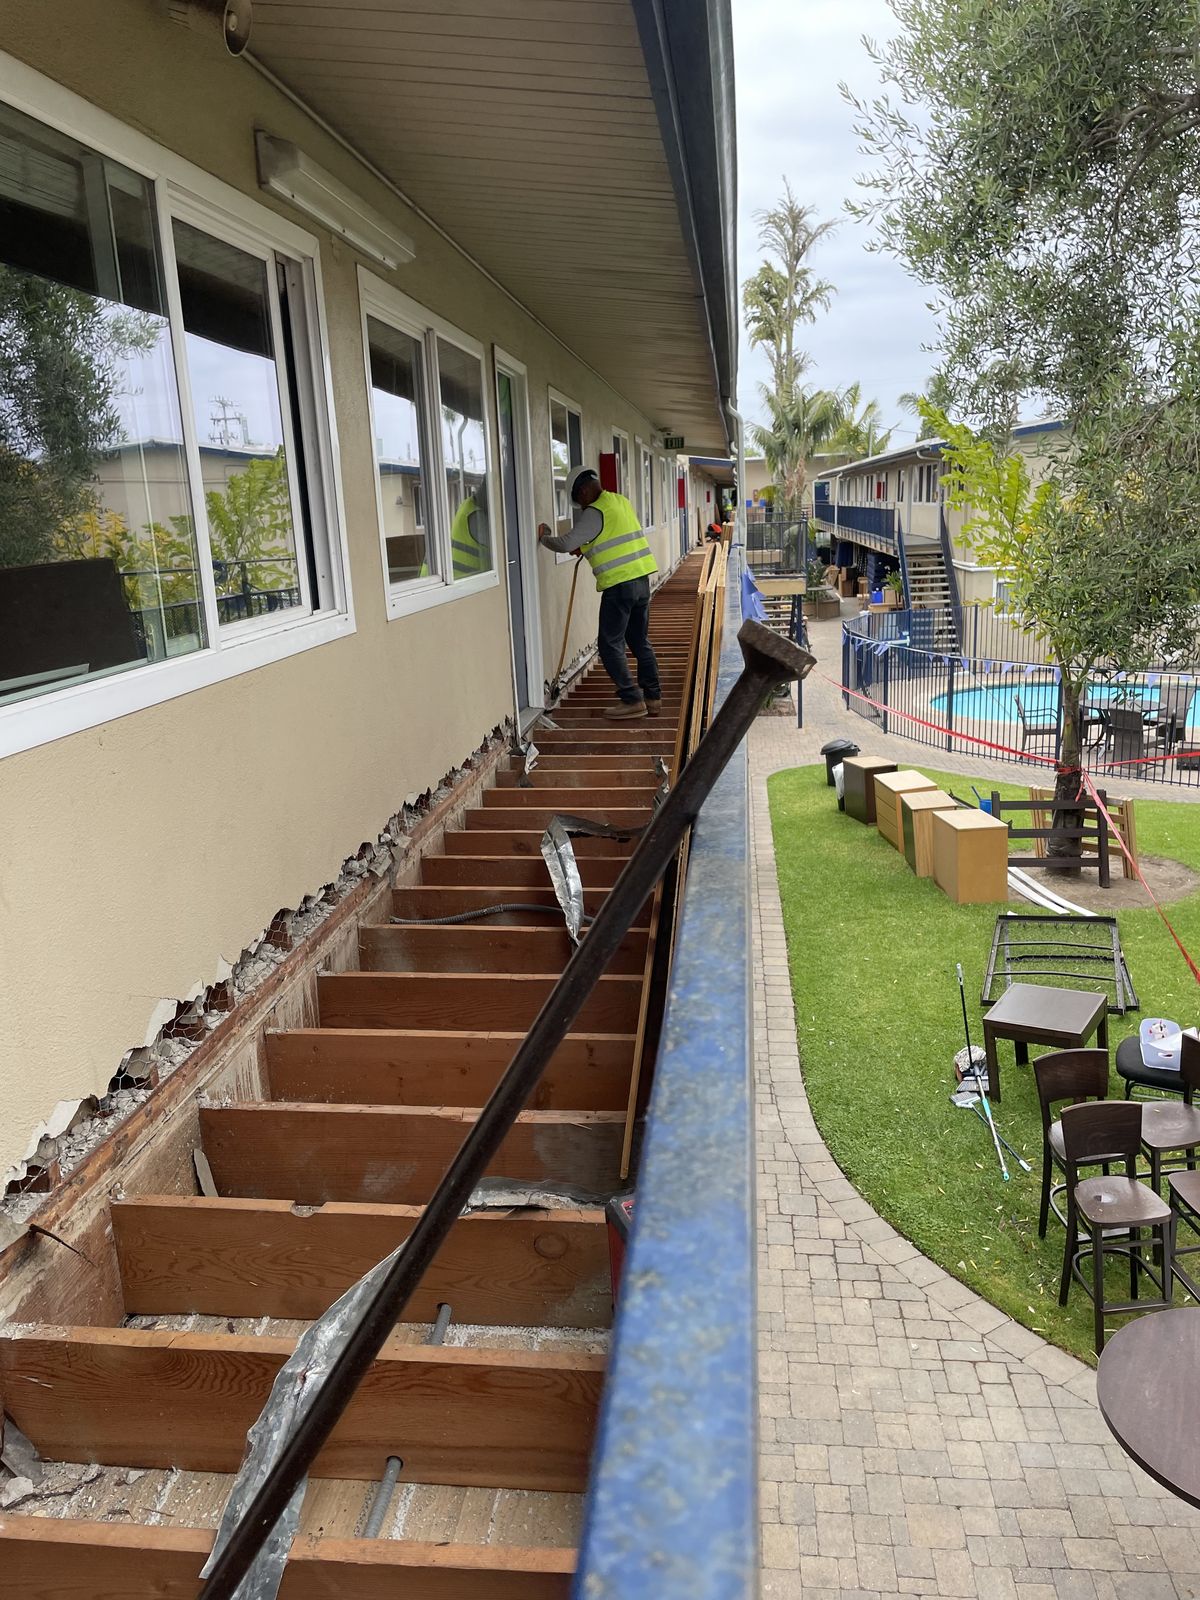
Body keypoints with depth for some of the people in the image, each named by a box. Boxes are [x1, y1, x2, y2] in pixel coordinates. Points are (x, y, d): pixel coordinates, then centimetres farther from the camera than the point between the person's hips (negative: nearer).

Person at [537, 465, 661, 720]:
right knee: (641, 642, 15)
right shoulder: (622, 502, 15)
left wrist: (544, 537, 4)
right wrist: (585, 549, 22)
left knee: (611, 645, -1)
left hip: (619, 584, -8)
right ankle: (653, 697, 17)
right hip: (641, 578, 8)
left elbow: (566, 543, -15)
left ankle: (631, 700, -3)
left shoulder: (595, 513, -12)